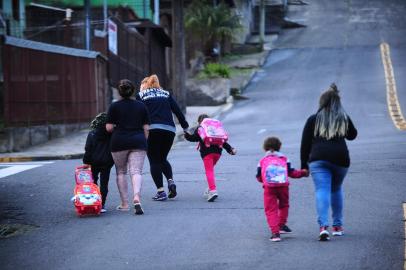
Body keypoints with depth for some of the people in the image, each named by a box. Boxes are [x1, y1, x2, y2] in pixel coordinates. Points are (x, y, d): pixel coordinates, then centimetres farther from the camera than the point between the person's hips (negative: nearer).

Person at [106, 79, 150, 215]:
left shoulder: (114, 106, 0)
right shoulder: (141, 106, 7)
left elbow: (109, 128, -3)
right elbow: (146, 128, 5)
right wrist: (144, 142, 16)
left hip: (119, 142, -1)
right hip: (138, 141, 1)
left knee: (121, 172, 13)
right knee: (136, 171, -5)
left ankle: (124, 203, 13)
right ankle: (137, 197, -30)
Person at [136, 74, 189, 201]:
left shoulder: (141, 95, 12)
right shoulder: (166, 94, 21)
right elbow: (177, 111, 13)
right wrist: (185, 126, 15)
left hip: (152, 129, -4)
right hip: (169, 129, 4)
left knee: (154, 161, 4)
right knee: (163, 159, 20)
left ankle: (160, 191, -6)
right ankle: (171, 181, -4)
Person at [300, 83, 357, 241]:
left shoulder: (313, 120, 7)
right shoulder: (344, 119, 11)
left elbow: (305, 144, 6)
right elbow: (352, 135, 29)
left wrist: (304, 165, 10)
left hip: (318, 159, -2)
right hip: (340, 158, 2)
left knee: (322, 191, -9)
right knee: (336, 190, 21)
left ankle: (323, 226, -27)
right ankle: (337, 226, 24)